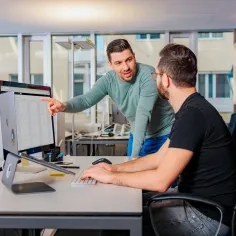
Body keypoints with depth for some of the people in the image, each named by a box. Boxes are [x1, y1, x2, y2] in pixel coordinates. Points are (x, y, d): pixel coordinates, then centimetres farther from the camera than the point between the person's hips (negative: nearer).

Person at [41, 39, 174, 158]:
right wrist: (64, 106, -40)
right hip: (138, 136, 5)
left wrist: (135, 155, -35)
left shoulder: (148, 75, -27)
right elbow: (86, 100, -17)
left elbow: (143, 114, -32)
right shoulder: (108, 80, -10)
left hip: (164, 135, -5)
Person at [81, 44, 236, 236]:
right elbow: (160, 158, 13)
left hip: (207, 216, -9)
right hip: (197, 201, 9)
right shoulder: (192, 110, 9)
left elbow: (161, 180, -29)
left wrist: (110, 177, -16)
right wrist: (116, 168, 4)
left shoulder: (193, 114, -25)